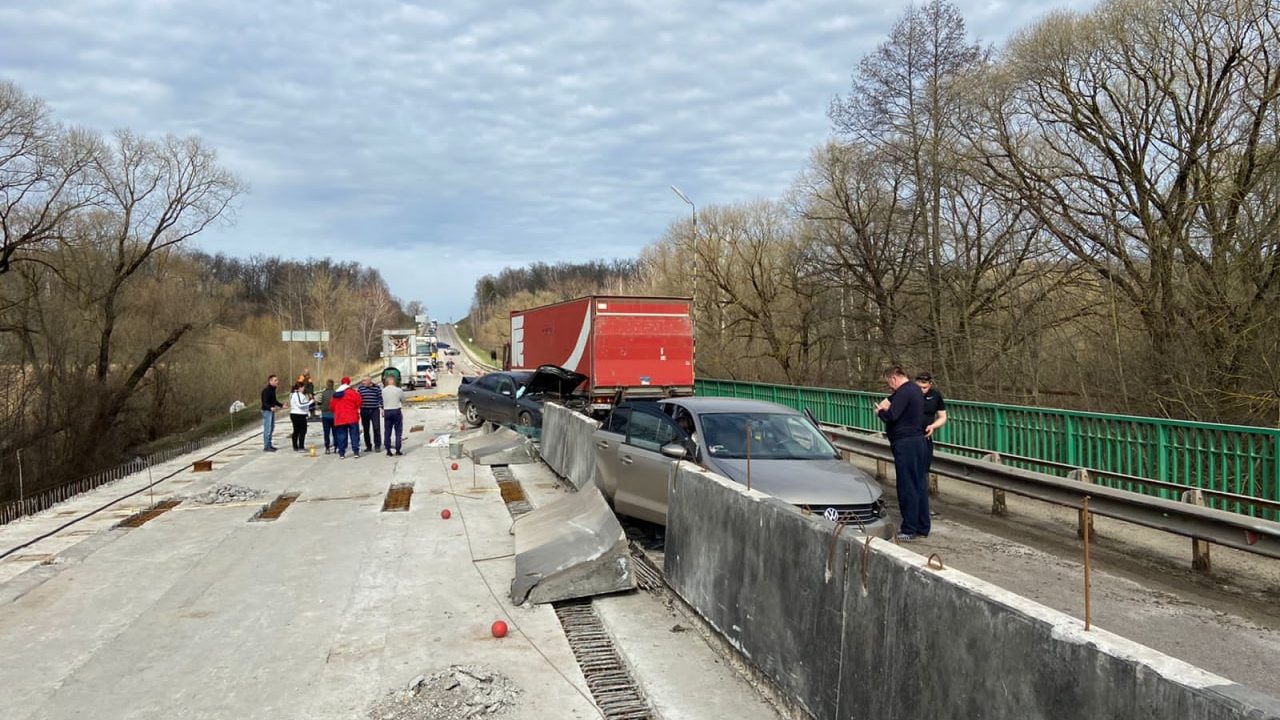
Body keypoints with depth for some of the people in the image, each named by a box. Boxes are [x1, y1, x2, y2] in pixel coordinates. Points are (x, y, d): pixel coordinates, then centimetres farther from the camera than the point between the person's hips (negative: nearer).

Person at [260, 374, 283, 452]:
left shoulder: (273, 389, 11)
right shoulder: (266, 390, -18)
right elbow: (265, 402, -24)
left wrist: (281, 405, 24)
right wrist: (270, 407, -40)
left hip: (271, 411, 10)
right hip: (267, 411, -10)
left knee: (271, 428, 15)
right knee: (267, 429, -6)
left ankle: (269, 445, 24)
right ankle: (266, 447, -2)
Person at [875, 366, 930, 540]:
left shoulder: (904, 392, -16)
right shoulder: (915, 389, 16)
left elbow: (891, 416, -23)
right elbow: (893, 397, 32)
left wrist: (880, 412, -4)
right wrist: (887, 401, 13)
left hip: (906, 444, -10)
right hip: (919, 441, 10)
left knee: (907, 488, -5)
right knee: (920, 485, 13)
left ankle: (909, 530, -2)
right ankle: (923, 527, 19)